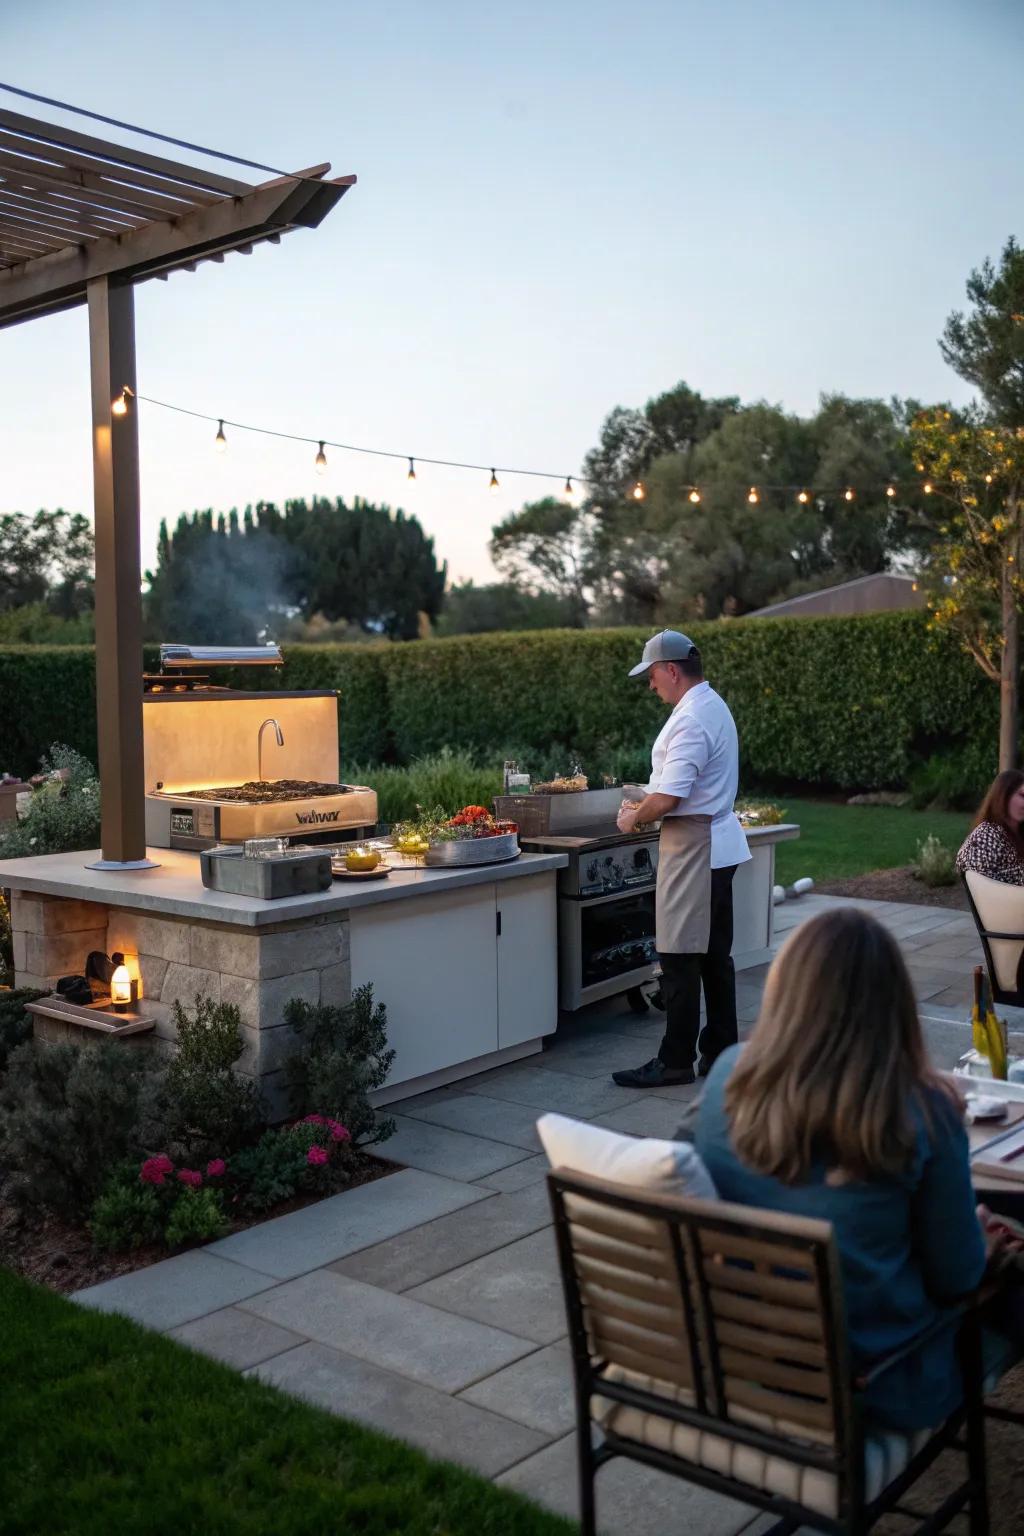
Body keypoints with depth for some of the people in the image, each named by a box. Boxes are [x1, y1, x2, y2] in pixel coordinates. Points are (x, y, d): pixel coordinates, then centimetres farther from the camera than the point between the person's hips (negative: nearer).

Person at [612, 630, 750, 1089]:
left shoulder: (691, 719, -20)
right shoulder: (713, 706, 13)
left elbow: (668, 798, -23)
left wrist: (633, 818, -6)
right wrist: (645, 802, 15)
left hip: (693, 845, -10)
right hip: (717, 843, 10)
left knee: (680, 958, -3)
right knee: (715, 954, 14)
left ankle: (675, 1061, 4)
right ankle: (720, 1052, 22)